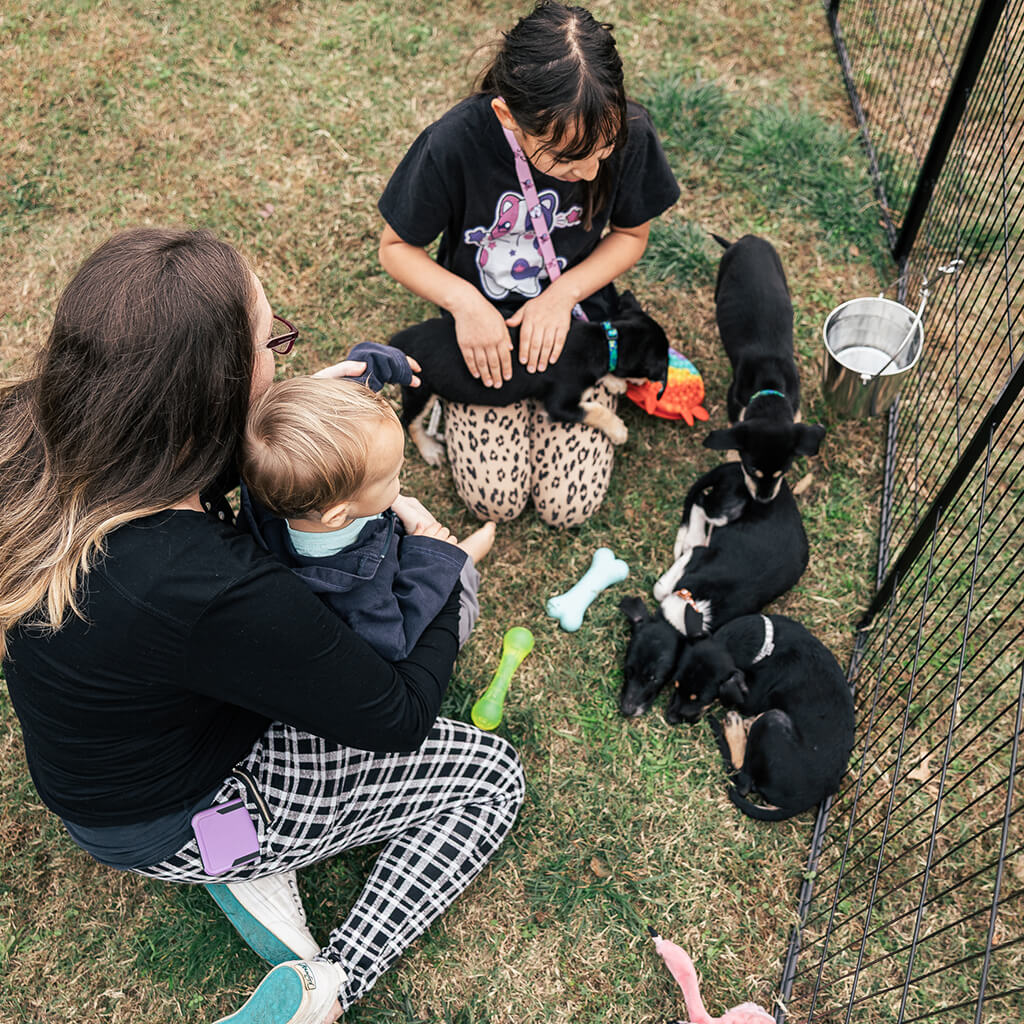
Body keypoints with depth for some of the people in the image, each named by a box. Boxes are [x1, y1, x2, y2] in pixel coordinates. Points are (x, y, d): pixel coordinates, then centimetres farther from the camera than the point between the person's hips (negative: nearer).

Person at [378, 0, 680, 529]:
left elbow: (631, 234, -3)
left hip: (575, 319, 2)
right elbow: (396, 248, -12)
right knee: (494, 500, -9)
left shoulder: (627, 131, -22)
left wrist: (563, 293, -19)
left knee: (568, 506, -4)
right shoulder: (455, 143, -28)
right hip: (484, 325, -1)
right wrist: (464, 301, -29)